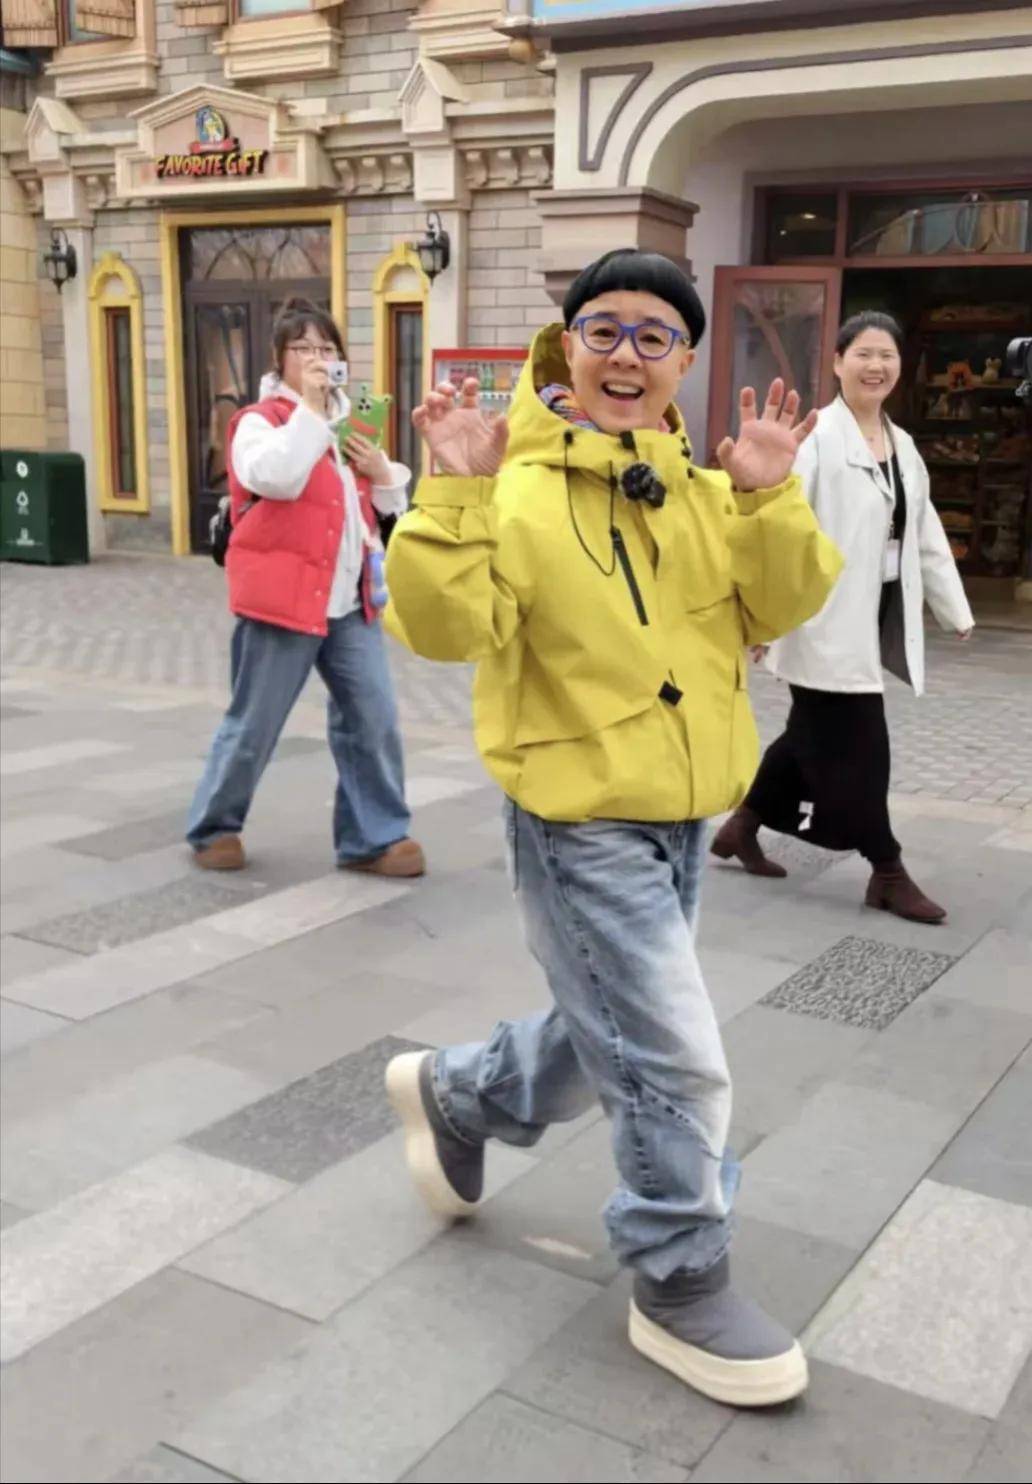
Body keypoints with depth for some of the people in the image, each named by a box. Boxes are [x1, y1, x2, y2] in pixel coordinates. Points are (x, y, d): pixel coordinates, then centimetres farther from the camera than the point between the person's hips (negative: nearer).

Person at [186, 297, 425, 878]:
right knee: (254, 725, 4)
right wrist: (309, 407, -20)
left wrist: (383, 472, 1)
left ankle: (374, 837, 12)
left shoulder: (350, 422, 16)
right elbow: (276, 478, -26)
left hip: (351, 601, 6)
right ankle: (215, 827, 24)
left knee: (374, 719, 1)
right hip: (283, 599, -6)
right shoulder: (260, 419, -4)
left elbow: (391, 504, 23)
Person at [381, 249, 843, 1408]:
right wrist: (457, 494, -33)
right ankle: (680, 1289, 18)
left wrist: (768, 500, -16)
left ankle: (452, 1094, 48)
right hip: (577, 822, -7)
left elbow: (775, 608, -1)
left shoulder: (697, 485, 6)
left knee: (612, 1037, 22)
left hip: (679, 815, 8)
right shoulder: (516, 484, -14)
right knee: (674, 1061, -4)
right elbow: (447, 627, -23)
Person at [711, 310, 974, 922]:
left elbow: (926, 534, 19)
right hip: (829, 619, -8)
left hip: (875, 617, 9)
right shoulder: (815, 437, -13)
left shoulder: (903, 445, 13)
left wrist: (957, 610, 20)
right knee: (856, 746, -2)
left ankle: (742, 826, 33)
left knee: (816, 736, 16)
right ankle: (888, 872, 12)